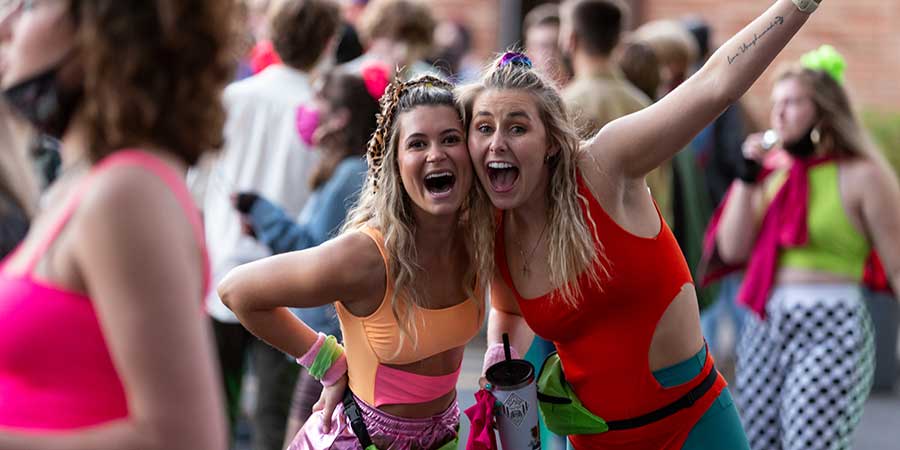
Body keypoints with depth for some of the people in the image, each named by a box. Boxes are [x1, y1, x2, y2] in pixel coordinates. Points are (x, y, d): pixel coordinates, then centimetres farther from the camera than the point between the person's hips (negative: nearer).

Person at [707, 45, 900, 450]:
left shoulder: (862, 175, -4)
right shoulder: (776, 176, 15)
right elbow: (732, 249, 7)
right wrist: (747, 177, 1)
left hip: (829, 331, -7)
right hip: (762, 330, 7)